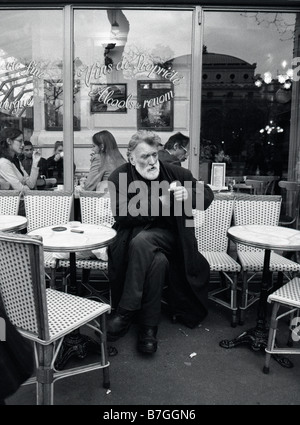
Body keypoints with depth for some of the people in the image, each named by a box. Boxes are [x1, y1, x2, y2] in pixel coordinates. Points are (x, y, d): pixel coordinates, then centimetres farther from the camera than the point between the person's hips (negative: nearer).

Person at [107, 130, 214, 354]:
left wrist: (188, 194, -20)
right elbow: (122, 213, -15)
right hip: (131, 238, 0)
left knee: (141, 241, -33)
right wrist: (158, 204, -24)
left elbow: (208, 195, 4)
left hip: (166, 235, 1)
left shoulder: (174, 172, 3)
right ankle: (149, 326, -18)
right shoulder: (119, 177, -2)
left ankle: (126, 311, -22)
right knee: (158, 260, -33)